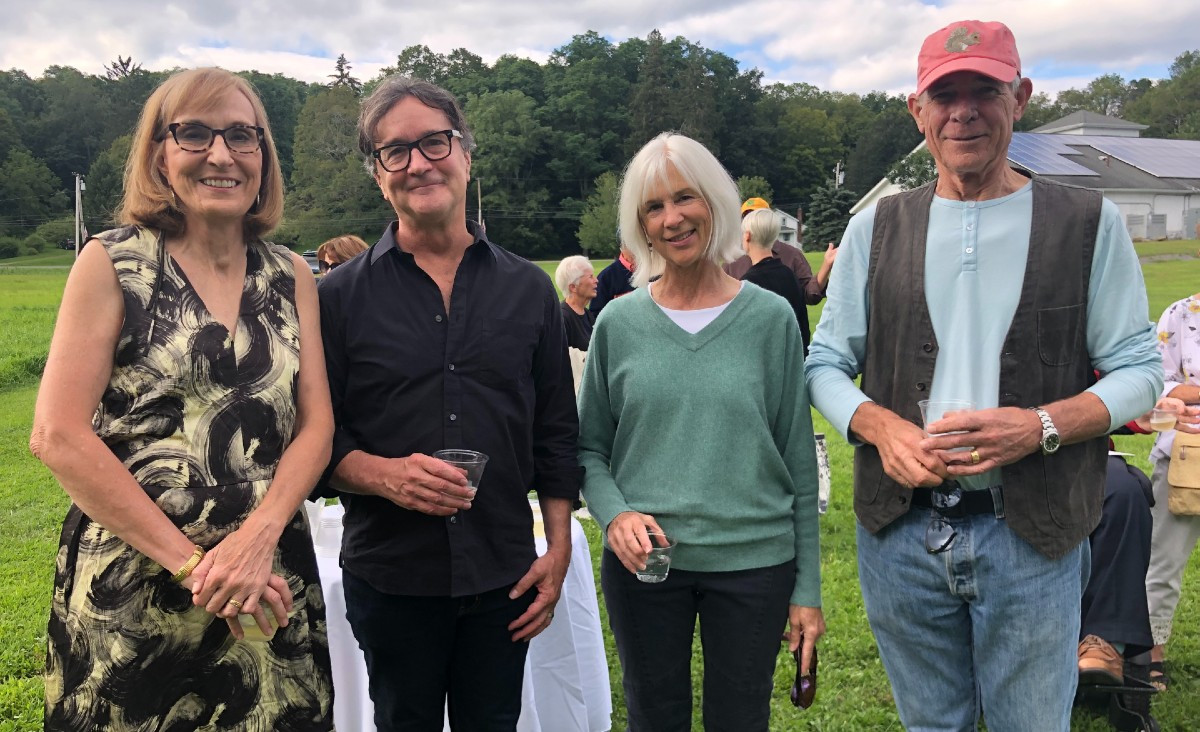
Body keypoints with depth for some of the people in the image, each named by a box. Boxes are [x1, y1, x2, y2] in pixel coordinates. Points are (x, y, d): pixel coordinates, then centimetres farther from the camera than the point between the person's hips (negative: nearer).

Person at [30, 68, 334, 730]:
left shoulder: (291, 277, 7)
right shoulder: (112, 264, -3)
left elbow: (316, 423, 2)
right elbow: (57, 436, -10)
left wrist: (257, 538, -15)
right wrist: (191, 562, -14)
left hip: (270, 589, 3)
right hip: (128, 596, -3)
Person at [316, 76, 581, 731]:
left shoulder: (528, 289, 4)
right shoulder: (341, 297, -1)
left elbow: (556, 436, 7)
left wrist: (557, 552, 2)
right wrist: (385, 476, -20)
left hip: (504, 575, 2)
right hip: (389, 574, -1)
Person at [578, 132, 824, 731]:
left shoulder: (771, 319, -3)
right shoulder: (619, 323, 0)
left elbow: (799, 463, 0)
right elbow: (590, 449, 6)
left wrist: (807, 589, 0)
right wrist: (615, 514, -14)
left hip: (755, 563, -1)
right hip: (642, 563, 1)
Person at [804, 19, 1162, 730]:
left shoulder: (1087, 223, 1)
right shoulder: (875, 229, 5)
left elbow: (1138, 370, 0)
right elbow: (826, 363, 6)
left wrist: (1041, 425, -19)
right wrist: (882, 427, -15)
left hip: (1032, 535, -1)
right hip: (900, 532, 2)